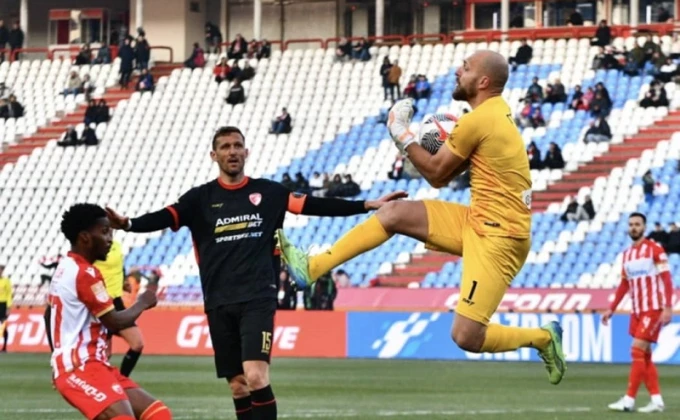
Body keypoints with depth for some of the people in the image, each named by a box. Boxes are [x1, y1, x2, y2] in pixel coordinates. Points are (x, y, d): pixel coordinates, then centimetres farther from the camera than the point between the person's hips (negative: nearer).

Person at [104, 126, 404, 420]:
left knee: (256, 378, -19)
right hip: (219, 304, 2)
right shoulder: (201, 198, 5)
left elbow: (315, 206, 4)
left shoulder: (268, 192, 6)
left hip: (258, 299, -2)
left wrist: (368, 205, -4)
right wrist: (128, 224, -29)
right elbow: (166, 217, -9)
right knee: (238, 387, 6)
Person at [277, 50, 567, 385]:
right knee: (393, 213, 5)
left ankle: (543, 338, 7)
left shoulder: (477, 121, -19)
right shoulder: (497, 112, 11)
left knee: (467, 337, -15)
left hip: (498, 236, -10)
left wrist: (401, 133, 2)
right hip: (478, 220, 10)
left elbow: (436, 175, -7)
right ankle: (313, 267, 8)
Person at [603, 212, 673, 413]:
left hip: (653, 309, -8)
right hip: (637, 311, 8)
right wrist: (611, 309, 17)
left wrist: (668, 307, -19)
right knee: (644, 355, 7)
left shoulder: (655, 249, -8)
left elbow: (666, 279, -12)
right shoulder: (627, 254, 13)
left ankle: (629, 400, -13)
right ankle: (656, 400, 11)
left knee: (637, 350, -13)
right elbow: (624, 284, 20)